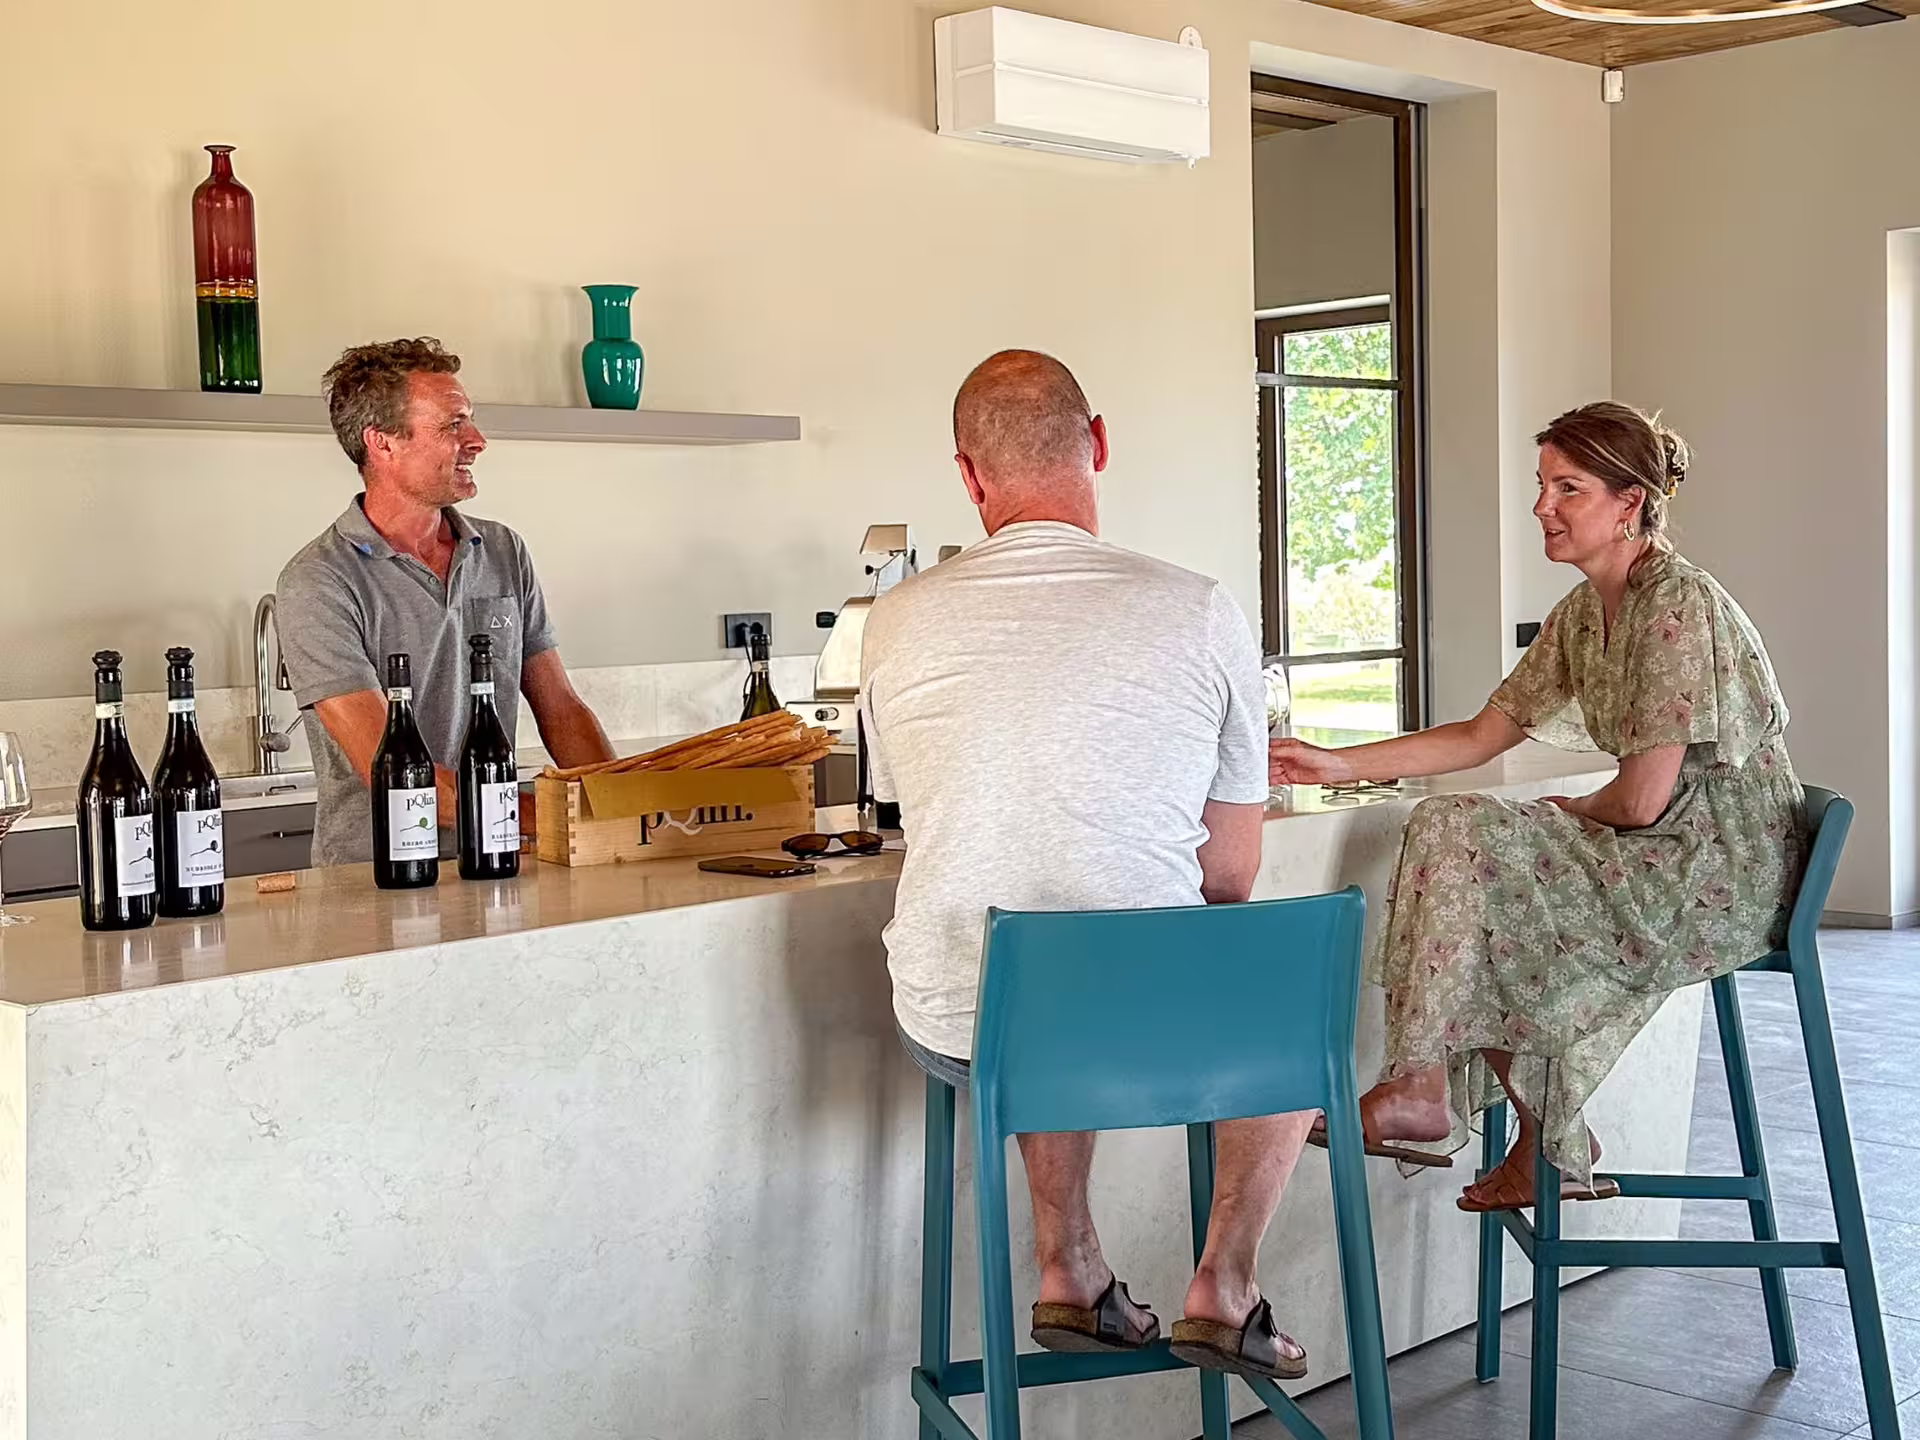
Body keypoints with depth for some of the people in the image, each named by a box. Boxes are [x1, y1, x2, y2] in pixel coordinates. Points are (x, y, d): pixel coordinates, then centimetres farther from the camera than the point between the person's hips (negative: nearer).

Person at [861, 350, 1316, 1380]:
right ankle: (1222, 1287, 23)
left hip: (954, 1032, 3)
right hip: (1154, 1026, -2)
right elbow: (1230, 876, -1)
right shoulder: (1199, 611, -9)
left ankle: (1070, 1273, 32)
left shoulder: (898, 621, -4)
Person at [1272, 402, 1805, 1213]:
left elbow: (1643, 799, -22)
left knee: (1458, 834, -18)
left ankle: (1421, 1088, -10)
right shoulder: (1581, 615, 10)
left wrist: (1572, 812, 0)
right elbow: (1482, 736, 11)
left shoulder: (1682, 607, -19)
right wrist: (1337, 765, 3)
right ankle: (1553, 1149, 4)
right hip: (1665, 856, 9)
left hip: (1725, 870, -9)